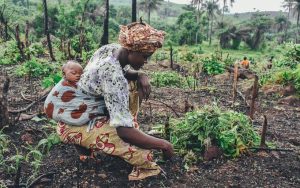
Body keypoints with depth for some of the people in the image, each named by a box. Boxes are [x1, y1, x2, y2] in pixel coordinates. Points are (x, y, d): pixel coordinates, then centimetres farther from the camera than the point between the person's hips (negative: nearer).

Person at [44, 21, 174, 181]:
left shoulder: (112, 48, -8)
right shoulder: (113, 76, -33)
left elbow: (127, 73, 12)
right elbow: (124, 131, -36)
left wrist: (141, 76, -13)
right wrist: (162, 144, -24)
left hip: (86, 109, 10)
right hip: (74, 124, -9)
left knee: (134, 84, 2)